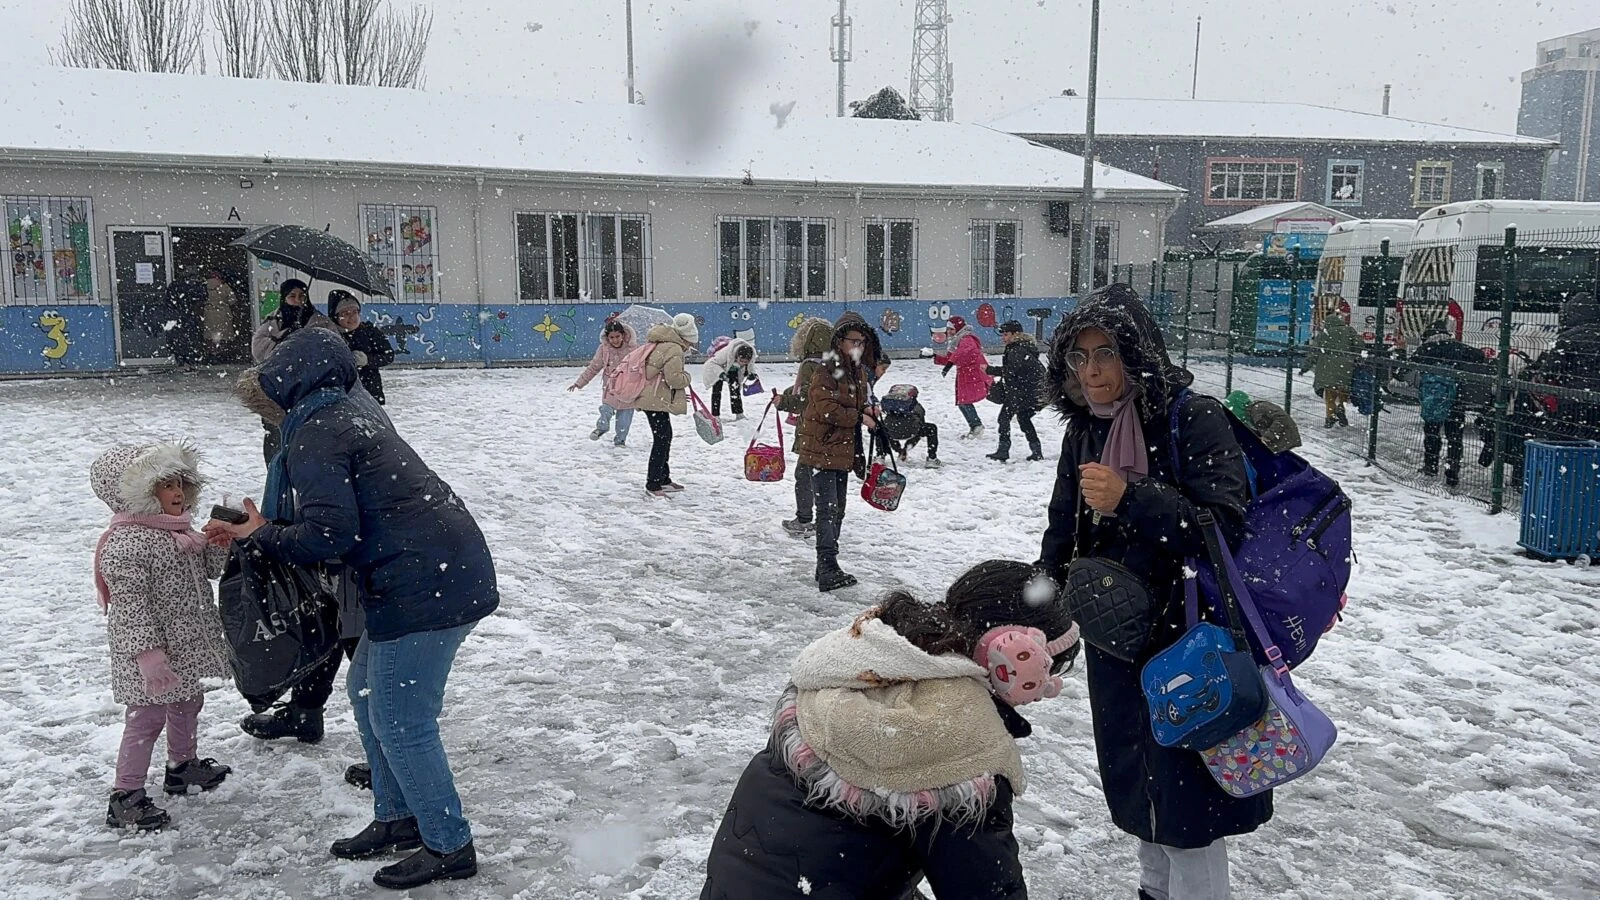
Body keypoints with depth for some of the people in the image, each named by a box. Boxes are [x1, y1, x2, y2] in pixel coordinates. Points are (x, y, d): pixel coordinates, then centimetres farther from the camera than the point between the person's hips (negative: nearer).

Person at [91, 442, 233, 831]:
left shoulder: (177, 529, 6)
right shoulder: (127, 543, -23)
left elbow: (206, 566, 15)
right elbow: (130, 605, -26)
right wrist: (147, 653, -29)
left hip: (185, 646, 10)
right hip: (153, 651, -10)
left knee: (187, 704, 23)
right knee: (146, 717, -3)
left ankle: (183, 766, 43)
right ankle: (125, 796, 8)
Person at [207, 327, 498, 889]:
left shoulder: (313, 435, -9)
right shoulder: (347, 416, 21)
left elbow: (328, 536, -17)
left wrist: (260, 537, -1)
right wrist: (259, 532, 18)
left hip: (423, 585, -10)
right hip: (450, 572, 10)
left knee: (400, 721, 0)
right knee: (367, 692, 21)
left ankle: (449, 847, 12)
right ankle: (398, 820, 32)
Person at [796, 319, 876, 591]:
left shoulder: (859, 372, 13)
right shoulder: (826, 370, -15)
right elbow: (827, 408, -25)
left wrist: (867, 408, 5)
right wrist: (859, 417, -20)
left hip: (843, 451, 10)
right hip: (822, 449, -10)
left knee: (837, 510, 15)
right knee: (828, 509, -14)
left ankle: (825, 568, 25)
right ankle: (828, 570, -16)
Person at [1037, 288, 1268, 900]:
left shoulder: (1195, 420, -15)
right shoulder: (1083, 432, 4)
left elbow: (1225, 528, -23)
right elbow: (1062, 537, 13)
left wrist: (1129, 499, -32)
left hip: (1190, 640, -6)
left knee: (1184, 801, 0)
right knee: (1132, 782, 20)